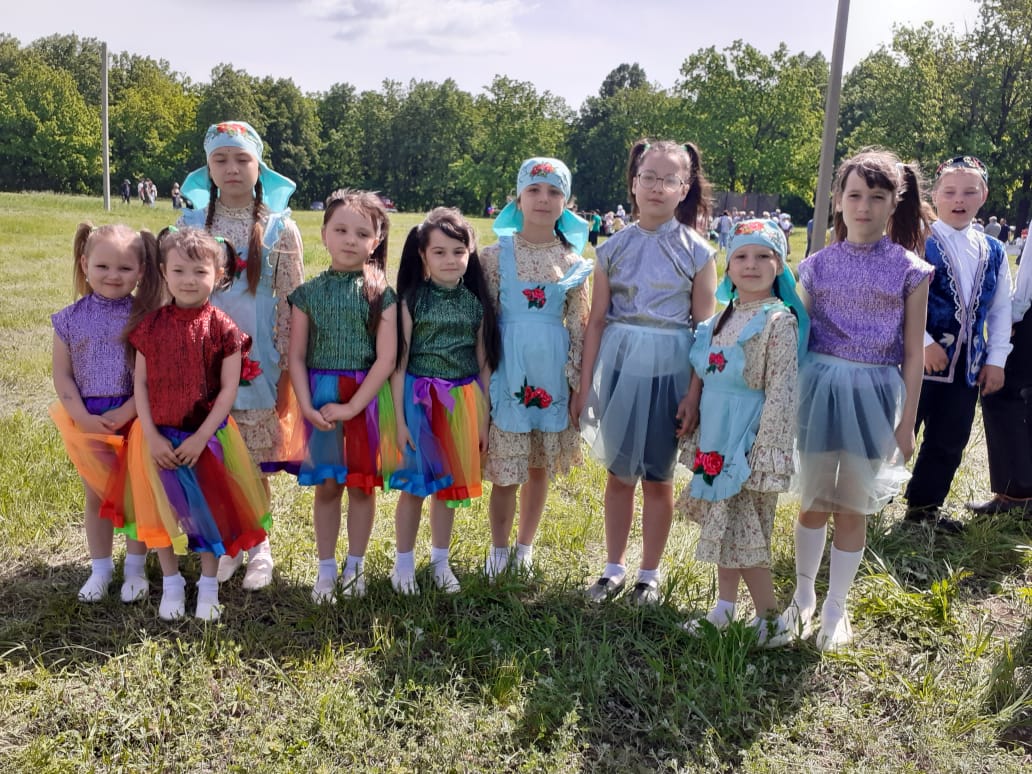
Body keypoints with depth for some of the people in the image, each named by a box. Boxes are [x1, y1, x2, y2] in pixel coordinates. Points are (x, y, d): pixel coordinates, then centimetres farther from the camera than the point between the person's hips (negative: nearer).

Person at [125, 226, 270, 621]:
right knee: (164, 508, 11)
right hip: (159, 436, 2)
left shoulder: (222, 328, -9)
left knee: (209, 507, 8)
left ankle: (208, 586, 25)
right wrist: (151, 436, -10)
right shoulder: (152, 324, -3)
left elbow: (229, 388, -10)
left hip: (207, 436, -2)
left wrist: (201, 437, -15)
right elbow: (140, 382, -2)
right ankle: (171, 584, 29)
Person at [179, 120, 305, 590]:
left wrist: (287, 370, -5)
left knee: (254, 462, 5)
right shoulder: (191, 222, 3)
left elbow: (292, 304, -2)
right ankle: (226, 544, 26)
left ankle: (258, 547, 24)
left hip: (258, 358, -2)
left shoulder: (279, 227, -3)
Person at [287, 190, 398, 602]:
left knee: (361, 484, 9)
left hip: (366, 397, -1)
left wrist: (351, 406, -15)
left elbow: (386, 357, -10)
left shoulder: (381, 293, -4)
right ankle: (326, 569, 22)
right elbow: (297, 356, 1)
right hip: (320, 396, 1)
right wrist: (307, 406, -11)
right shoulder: (309, 293, 2)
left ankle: (355, 566, 26)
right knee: (326, 486, 9)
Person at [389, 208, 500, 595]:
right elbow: (399, 362, -7)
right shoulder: (413, 299, -7)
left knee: (450, 483, 12)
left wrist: (483, 417, 4)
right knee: (414, 484, 4)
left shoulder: (476, 302, 1)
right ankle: (404, 563, 22)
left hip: (462, 400, 3)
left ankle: (440, 560, 29)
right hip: (420, 398, -2)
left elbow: (484, 363, 5)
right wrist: (399, 418, -10)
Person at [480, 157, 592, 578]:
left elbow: (578, 324, 7)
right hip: (509, 369, -2)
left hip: (551, 370, 2)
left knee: (541, 466, 12)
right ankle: (498, 549, 23)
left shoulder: (572, 262, 4)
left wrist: (577, 379, 4)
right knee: (506, 471, 1)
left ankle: (525, 546, 31)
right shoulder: (497, 255, -2)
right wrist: (482, 375, -4)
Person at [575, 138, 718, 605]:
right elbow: (596, 321, 4)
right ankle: (614, 567, 27)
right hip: (618, 367, 2)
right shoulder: (613, 249, 2)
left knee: (658, 478, 9)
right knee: (619, 473, 11)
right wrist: (584, 386, 2)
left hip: (668, 372, -2)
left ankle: (650, 574, 26)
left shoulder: (697, 252, -3)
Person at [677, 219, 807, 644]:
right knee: (722, 526, 15)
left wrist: (764, 456, -20)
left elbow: (780, 394, -17)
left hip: (747, 441, -7)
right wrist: (696, 430, 14)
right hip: (714, 441, 7)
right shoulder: (723, 317, 9)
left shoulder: (779, 321, -14)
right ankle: (723, 611, 29)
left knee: (741, 533, -2)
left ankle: (770, 619, 15)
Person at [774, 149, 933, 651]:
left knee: (852, 506, 8)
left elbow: (913, 354, 0)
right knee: (813, 500, 12)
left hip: (874, 392, -1)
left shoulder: (908, 270, -2)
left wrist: (907, 421, -2)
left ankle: (835, 607, 26)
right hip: (819, 387, 1)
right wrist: (790, 400, 3)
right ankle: (803, 596, 32)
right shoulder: (818, 265, 2)